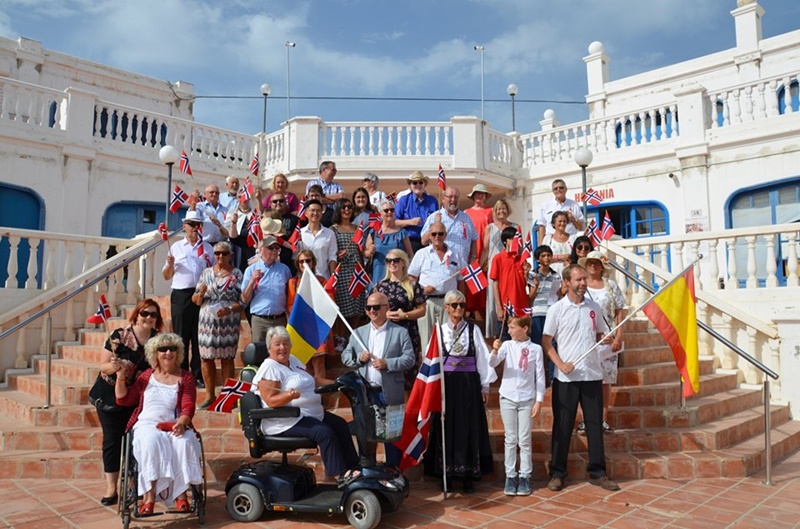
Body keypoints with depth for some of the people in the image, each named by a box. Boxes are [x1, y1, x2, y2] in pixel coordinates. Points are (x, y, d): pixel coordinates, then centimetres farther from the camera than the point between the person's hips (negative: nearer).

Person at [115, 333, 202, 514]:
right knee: (151, 442, -34)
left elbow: (188, 408, -1)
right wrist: (121, 376, 4)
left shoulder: (185, 378, 10)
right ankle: (149, 495, -32)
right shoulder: (147, 375, 17)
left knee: (185, 442, -33)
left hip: (172, 426, 0)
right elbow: (123, 399, 19)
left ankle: (180, 492, -23)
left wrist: (181, 423, -23)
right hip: (146, 425, 1)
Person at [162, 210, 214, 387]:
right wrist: (170, 264, -8)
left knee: (199, 337, 3)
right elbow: (166, 276, 11)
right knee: (181, 337, 2)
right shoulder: (176, 247, 12)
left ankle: (198, 376, 10)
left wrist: (209, 263, -3)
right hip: (181, 296, -1)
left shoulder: (207, 248, 14)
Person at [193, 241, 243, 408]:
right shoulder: (207, 272, 10)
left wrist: (229, 309, -20)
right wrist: (201, 293, -10)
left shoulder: (237, 274, 2)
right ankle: (210, 395, 18)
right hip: (207, 322, 3)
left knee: (227, 358, 2)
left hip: (228, 324, -3)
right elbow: (196, 301, 11)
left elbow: (243, 301, -4)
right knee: (206, 357, 4)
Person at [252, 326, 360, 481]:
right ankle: (342, 474, -14)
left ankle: (354, 466, 17)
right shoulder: (269, 368, -15)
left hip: (313, 414, 10)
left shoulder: (293, 360, 13)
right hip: (288, 421, -10)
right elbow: (271, 401, -22)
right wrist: (289, 395, -39)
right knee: (325, 432, -26)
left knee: (341, 425, 9)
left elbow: (313, 380, 21)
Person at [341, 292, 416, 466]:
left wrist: (387, 363, -18)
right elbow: (345, 356, 11)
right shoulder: (358, 332, 12)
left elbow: (410, 359, -6)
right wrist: (358, 358, -9)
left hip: (391, 394, -3)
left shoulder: (400, 332, 1)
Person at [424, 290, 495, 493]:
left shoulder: (473, 330, 4)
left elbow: (483, 357, 3)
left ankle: (468, 476, 15)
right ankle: (446, 475, 17)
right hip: (445, 383, 0)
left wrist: (485, 384, 2)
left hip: (469, 384, 0)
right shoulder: (439, 330, 4)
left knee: (469, 428, 4)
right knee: (446, 428, 5)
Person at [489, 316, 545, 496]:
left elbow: (540, 376, 1)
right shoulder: (507, 345, -1)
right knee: (510, 439, 7)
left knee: (524, 440, 4)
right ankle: (510, 476, 15)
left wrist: (539, 401, -2)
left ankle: (524, 476, 15)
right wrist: (495, 350, -32)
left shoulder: (535, 349, -2)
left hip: (527, 399, -1)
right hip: (507, 398, 1)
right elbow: (492, 363, -12)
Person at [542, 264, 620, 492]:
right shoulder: (557, 309, -3)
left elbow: (601, 335, 16)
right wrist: (561, 364, -15)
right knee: (562, 426, 4)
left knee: (595, 424, 9)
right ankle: (557, 473, 15)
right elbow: (546, 342, -3)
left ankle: (598, 473, 21)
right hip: (566, 378, -3)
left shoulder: (594, 308, 8)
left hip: (592, 375, 4)